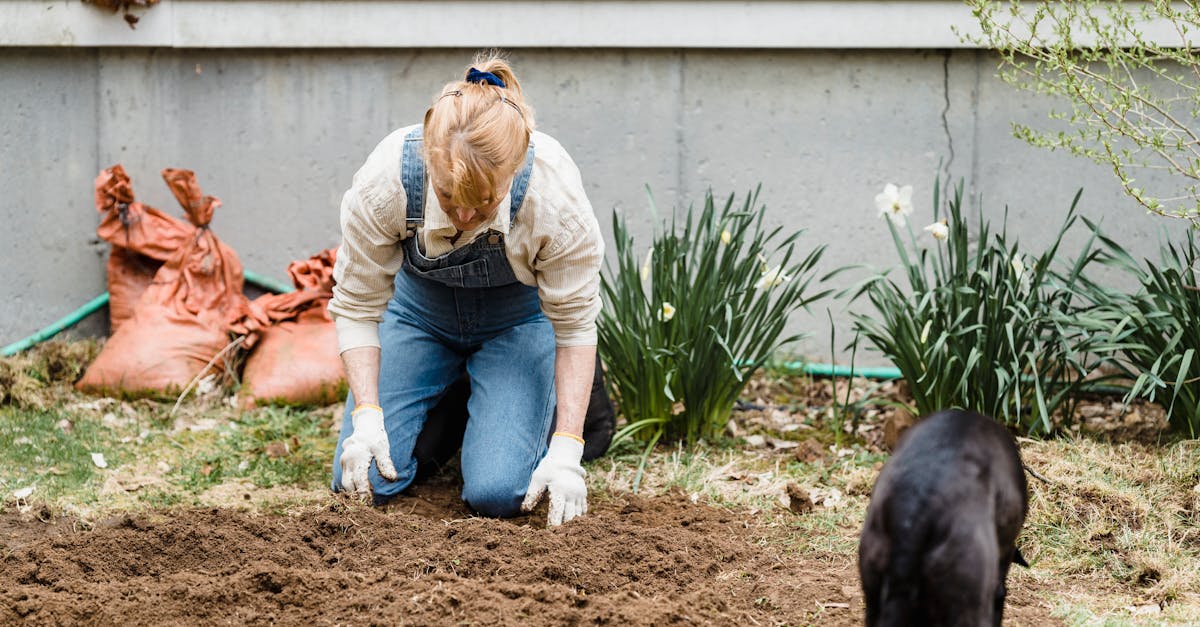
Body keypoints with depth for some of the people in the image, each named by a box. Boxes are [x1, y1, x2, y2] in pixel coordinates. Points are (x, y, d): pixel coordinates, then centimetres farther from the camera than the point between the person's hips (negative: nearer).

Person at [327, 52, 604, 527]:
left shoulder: (555, 195, -36)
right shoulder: (384, 182, -34)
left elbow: (575, 323, -21)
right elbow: (357, 306, -18)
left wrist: (566, 449, -24)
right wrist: (367, 416, -26)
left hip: (517, 317, -1)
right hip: (419, 306, 1)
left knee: (498, 494, -18)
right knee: (365, 481, -11)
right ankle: (447, 400, 20)